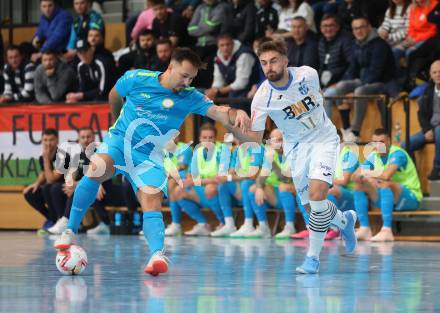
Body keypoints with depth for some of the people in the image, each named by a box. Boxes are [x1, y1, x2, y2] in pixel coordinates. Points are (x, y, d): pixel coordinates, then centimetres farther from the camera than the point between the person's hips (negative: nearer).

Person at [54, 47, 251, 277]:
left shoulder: (190, 97, -7)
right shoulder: (136, 79, -8)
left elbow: (218, 111, -23)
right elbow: (114, 96, 14)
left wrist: (236, 115, -44)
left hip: (148, 157, 2)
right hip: (119, 140, -2)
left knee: (152, 201, -21)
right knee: (97, 168, -32)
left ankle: (157, 255, -37)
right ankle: (69, 232, -23)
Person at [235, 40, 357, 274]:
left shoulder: (307, 75, -17)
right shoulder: (262, 98, -20)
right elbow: (255, 138, -18)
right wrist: (234, 128, -34)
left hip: (323, 139, -2)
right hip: (296, 148, 2)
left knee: (317, 195, -21)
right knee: (311, 207, 5)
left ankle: (313, 257, -6)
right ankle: (344, 220, 40)